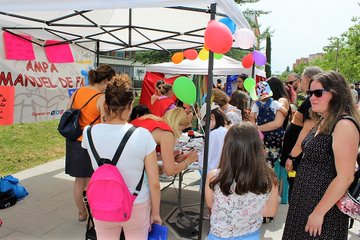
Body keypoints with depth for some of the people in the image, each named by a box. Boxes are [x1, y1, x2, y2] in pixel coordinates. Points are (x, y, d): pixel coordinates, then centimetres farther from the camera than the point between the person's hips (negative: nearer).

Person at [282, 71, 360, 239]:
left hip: (324, 205, -8)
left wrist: (319, 213, -20)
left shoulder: (344, 125, -20)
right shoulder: (323, 122, 7)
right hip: (305, 199, 8)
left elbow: (345, 177, -23)